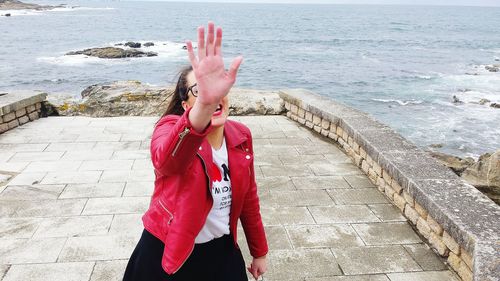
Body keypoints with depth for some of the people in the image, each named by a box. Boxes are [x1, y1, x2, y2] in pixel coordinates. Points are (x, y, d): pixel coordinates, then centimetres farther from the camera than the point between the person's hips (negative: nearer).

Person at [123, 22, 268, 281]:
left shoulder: (241, 136, -6)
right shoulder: (171, 127, -21)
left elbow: (248, 197, 5)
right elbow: (165, 161, -47)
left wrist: (259, 252, 12)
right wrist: (205, 105, -64)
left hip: (222, 251, 4)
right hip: (168, 254, -3)